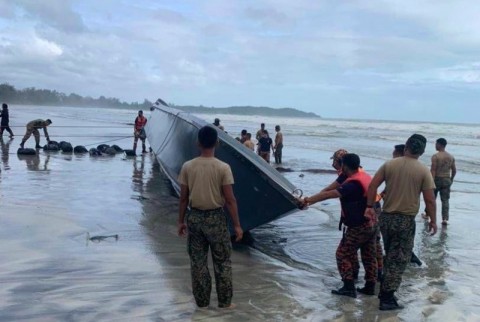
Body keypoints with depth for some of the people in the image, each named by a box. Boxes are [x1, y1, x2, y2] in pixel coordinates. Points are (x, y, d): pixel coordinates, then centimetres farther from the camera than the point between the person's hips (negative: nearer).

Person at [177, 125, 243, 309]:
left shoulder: (187, 167, -5)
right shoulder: (223, 168, -12)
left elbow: (184, 198, 0)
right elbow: (230, 200, -11)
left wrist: (181, 221, 11)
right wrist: (237, 225, -4)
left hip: (195, 217, 2)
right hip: (216, 217, -2)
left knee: (198, 262, 12)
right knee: (222, 262, 12)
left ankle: (202, 301, 20)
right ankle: (225, 301, 19)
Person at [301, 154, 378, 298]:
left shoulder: (352, 184, -23)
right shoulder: (364, 176, 6)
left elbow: (329, 194, -27)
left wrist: (309, 199, -20)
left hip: (359, 227, -9)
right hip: (372, 223, 9)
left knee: (343, 254, 2)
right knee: (369, 255, 15)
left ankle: (349, 288, 1)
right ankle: (370, 287, 21)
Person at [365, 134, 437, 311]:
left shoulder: (389, 164, -1)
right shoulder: (423, 171, -9)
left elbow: (372, 186, -3)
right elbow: (430, 200, -9)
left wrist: (370, 207, 6)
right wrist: (433, 221, 3)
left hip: (386, 217, 4)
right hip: (406, 220, -4)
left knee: (390, 256, 22)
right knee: (399, 259, 4)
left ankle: (386, 289, 33)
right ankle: (387, 298, 4)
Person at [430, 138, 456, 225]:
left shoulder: (435, 156, -12)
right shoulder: (451, 157, 5)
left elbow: (433, 170, -18)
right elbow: (454, 170, 9)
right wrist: (451, 179, 23)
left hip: (437, 179, -3)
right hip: (447, 180, 4)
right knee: (445, 200, 4)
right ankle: (445, 218, -4)